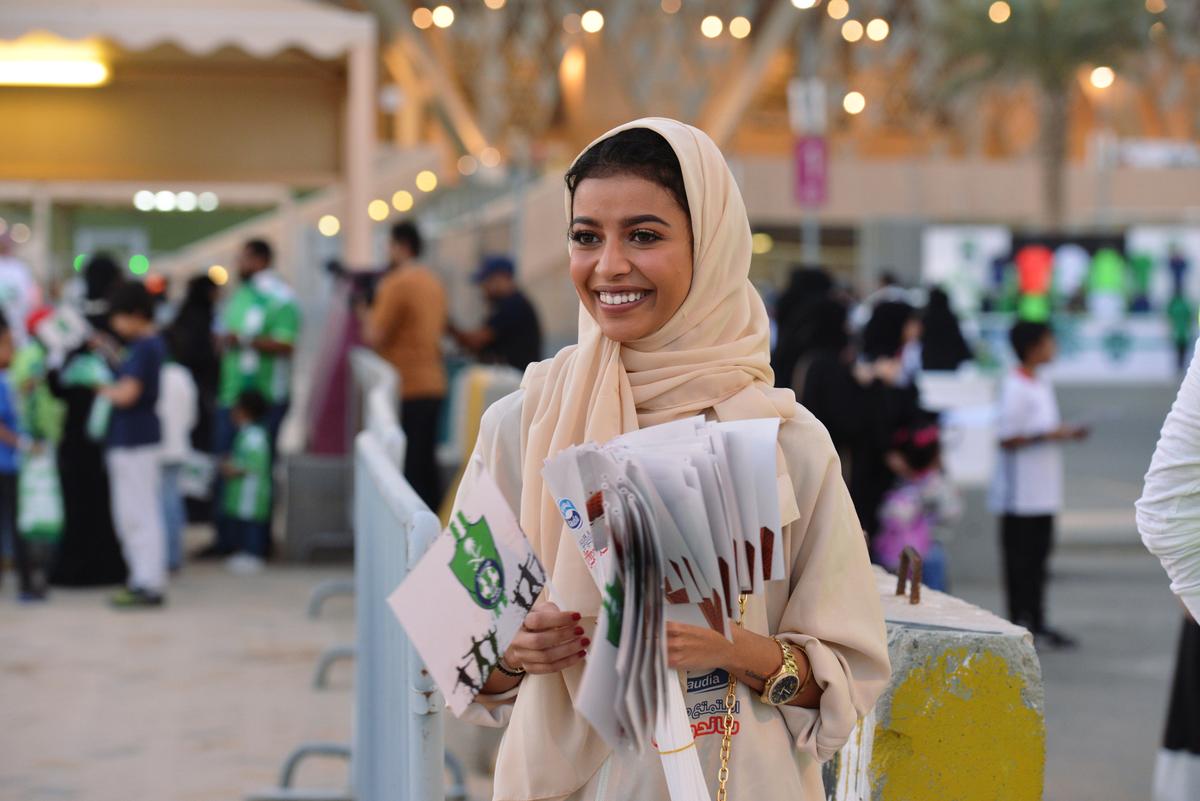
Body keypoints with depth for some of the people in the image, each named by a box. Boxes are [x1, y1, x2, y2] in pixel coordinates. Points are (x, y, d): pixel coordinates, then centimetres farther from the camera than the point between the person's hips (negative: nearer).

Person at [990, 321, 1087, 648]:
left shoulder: (1042, 384, 12)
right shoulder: (1014, 388, -16)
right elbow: (1007, 439, -19)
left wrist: (1066, 434, 5)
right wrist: (1048, 435, -22)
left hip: (1043, 492, 9)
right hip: (1021, 494, -9)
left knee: (1039, 554, 13)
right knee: (1019, 558, -2)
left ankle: (1037, 622, 19)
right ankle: (1019, 623, 3)